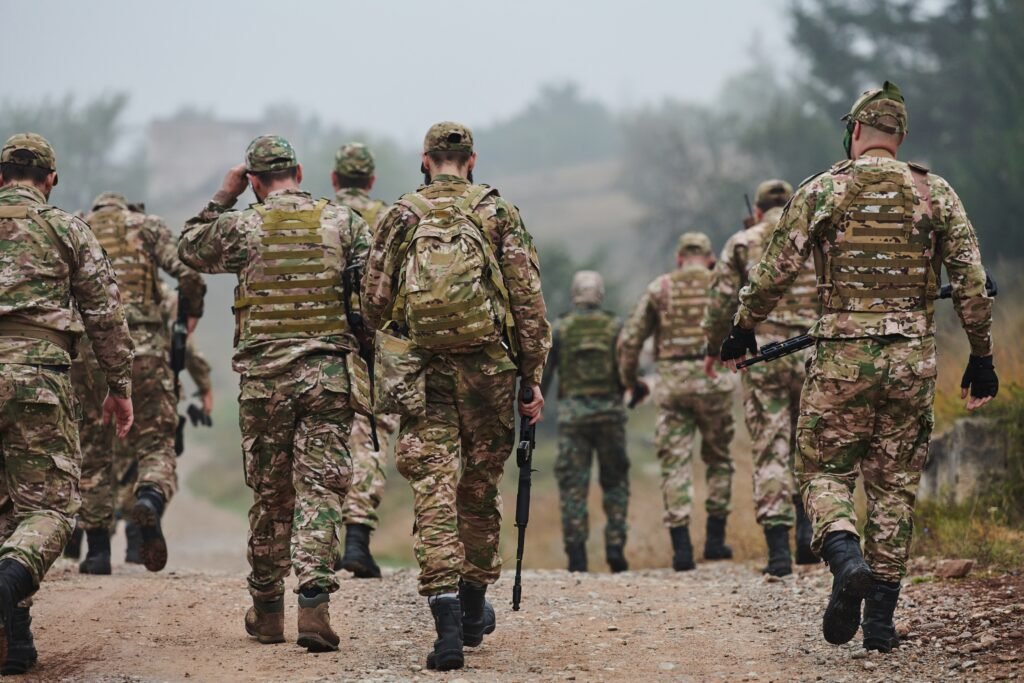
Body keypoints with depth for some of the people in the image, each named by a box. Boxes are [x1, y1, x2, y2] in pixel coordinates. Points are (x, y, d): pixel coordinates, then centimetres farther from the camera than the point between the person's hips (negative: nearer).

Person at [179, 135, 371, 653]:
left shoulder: (241, 226, 1)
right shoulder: (343, 222, 3)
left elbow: (189, 248, 19)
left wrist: (222, 198, 22)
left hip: (264, 376, 0)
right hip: (328, 373, 0)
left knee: (270, 495, 11)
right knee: (320, 488, -1)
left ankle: (267, 611, 20)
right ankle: (314, 602, -16)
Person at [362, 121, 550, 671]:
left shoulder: (399, 218, 5)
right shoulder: (499, 214, 3)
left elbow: (374, 301, 7)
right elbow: (529, 301, -1)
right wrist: (533, 378, 4)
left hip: (420, 372, 0)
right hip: (487, 369, 1)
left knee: (433, 490, -4)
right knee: (479, 489, 16)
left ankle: (448, 624, -18)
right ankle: (473, 610, 30)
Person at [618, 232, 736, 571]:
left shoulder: (659, 288, 9)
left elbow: (629, 339, 6)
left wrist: (629, 380, 18)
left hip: (672, 382, 0)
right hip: (713, 380, 0)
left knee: (675, 464, 1)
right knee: (718, 459, 17)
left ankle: (682, 547, -8)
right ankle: (715, 540, 15)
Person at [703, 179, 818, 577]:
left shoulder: (742, 244, 5)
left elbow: (721, 302, 3)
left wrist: (713, 349, 15)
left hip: (761, 354, -1)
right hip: (812, 354, 1)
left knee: (770, 452, 0)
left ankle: (778, 551, -5)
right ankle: (807, 528, 4)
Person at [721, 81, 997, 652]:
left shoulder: (822, 191, 0)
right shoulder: (936, 193, 4)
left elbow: (775, 273, 1)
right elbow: (972, 282, 1)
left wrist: (743, 331, 15)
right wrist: (982, 356, 9)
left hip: (842, 358, -2)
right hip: (913, 360, 2)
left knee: (825, 471, 10)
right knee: (895, 486, 10)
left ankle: (847, 558, -20)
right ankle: (882, 621, 9)